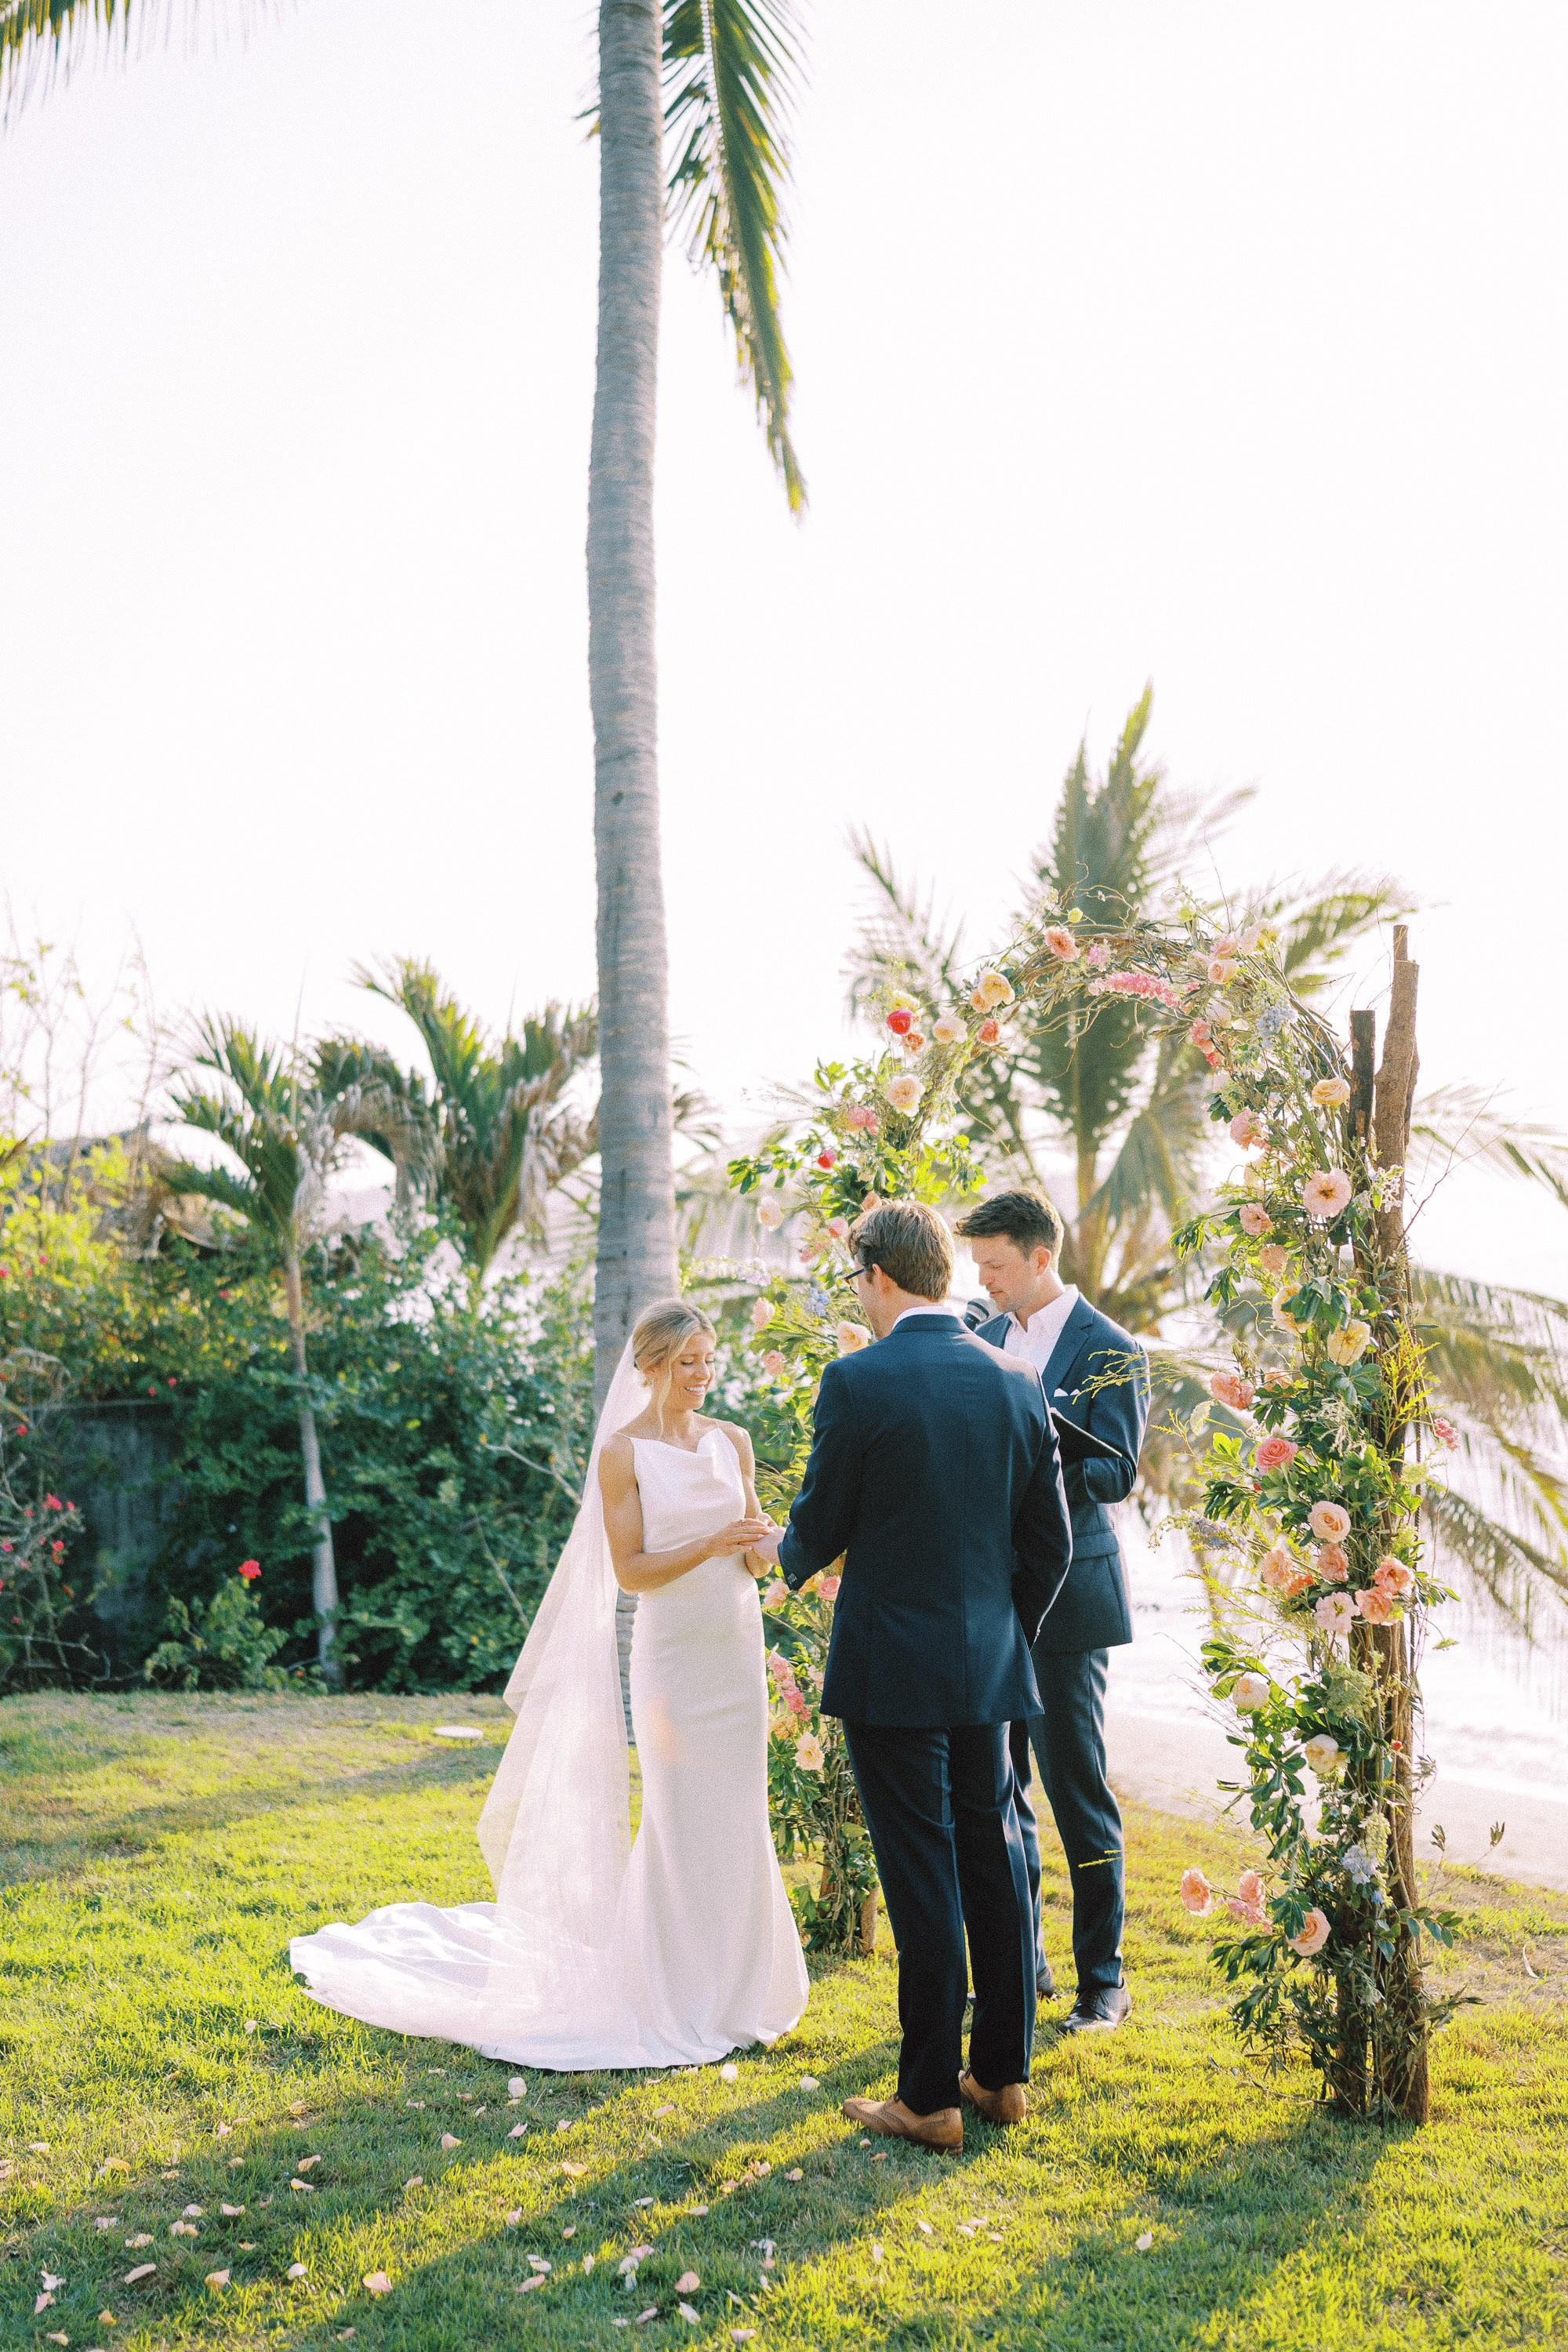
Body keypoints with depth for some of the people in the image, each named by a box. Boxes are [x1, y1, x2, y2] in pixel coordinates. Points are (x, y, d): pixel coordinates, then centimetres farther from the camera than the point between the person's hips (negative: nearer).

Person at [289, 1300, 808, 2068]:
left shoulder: (732, 1441, 8)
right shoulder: (623, 1451, -6)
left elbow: (756, 1557, 12)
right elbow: (631, 1571, -9)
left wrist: (759, 1548, -10)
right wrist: (710, 1546, -21)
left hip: (738, 1647, 5)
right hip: (673, 1651, -5)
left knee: (737, 1819, 9)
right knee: (682, 1821, 0)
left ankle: (732, 1985, 25)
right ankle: (677, 1997, 16)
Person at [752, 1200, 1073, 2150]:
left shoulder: (858, 1382, -14)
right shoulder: (1019, 1382, 2)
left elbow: (822, 1528, -6)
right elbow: (1050, 1542, 7)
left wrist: (784, 1556, 16)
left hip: (892, 1671, -5)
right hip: (990, 1669, 6)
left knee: (923, 1881, 2)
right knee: (996, 1864, 15)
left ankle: (931, 2097, 12)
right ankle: (1004, 2074, 27)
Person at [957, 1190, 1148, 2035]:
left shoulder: (1109, 1351, -8)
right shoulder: (982, 1340, 10)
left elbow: (1117, 1473, -14)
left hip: (1066, 1594, -6)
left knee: (1077, 1789, 1)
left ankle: (1102, 1979, 15)